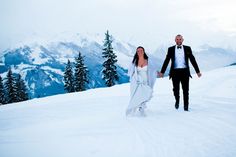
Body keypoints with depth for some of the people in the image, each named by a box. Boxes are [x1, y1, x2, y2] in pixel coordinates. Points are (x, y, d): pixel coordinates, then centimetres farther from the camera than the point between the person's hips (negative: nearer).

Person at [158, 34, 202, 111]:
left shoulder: (187, 48, 7)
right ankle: (177, 100, 30)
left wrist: (198, 71, 6)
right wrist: (162, 72, 5)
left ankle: (186, 107, 9)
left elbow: (192, 60, 8)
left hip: (185, 72, 0)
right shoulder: (171, 49, 7)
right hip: (175, 72, 0)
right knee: (176, 89, -1)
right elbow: (166, 61, 8)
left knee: (185, 90, 0)